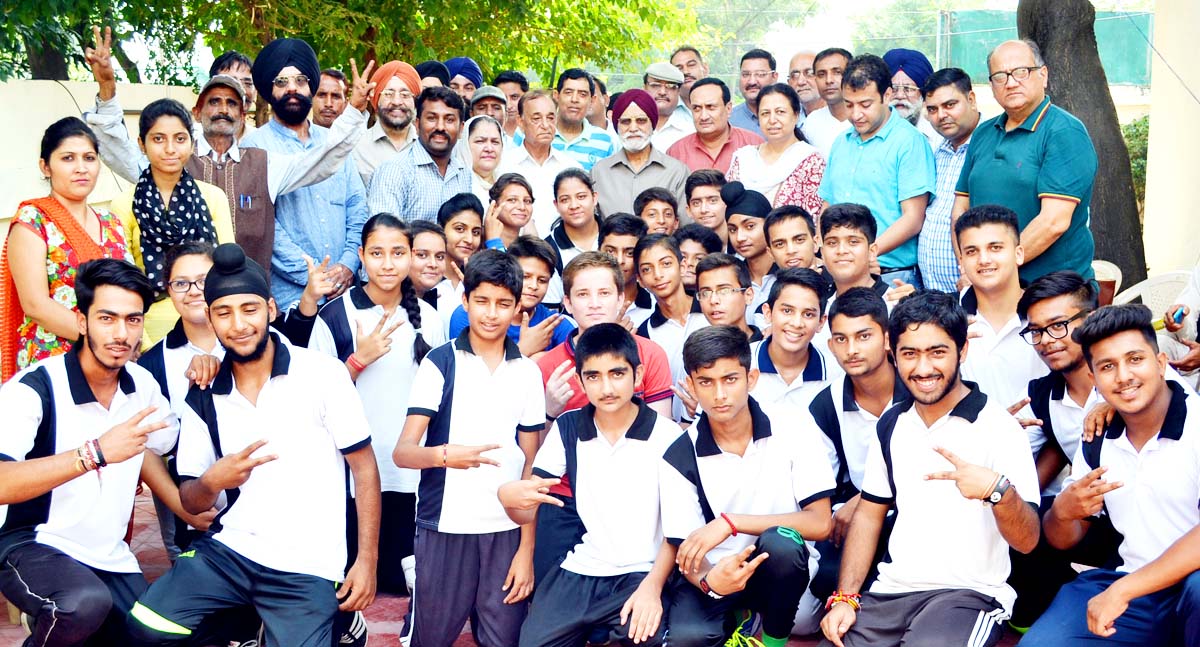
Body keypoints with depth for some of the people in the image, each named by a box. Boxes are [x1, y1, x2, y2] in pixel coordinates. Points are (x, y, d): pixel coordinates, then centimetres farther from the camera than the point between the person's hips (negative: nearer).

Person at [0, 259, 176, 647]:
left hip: (111, 559, 7)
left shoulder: (143, 385, 2)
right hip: (33, 548, -7)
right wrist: (95, 453, -39)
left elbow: (162, 445, 21)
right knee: (87, 601, -35)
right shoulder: (34, 387, -18)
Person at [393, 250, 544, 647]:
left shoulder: (527, 372, 7)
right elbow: (403, 452, -8)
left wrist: (527, 548, 3)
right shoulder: (440, 363, -2)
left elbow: (530, 465, 8)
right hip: (444, 528, -2)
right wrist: (446, 454, -30)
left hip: (507, 531, 2)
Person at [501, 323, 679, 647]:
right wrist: (508, 496, -21)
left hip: (641, 574, -3)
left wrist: (652, 586, -16)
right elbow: (527, 513, 2)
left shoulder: (667, 435, -5)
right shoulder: (566, 428, 3)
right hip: (577, 574, 3)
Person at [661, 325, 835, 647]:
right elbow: (685, 552, -8)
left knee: (780, 541, -36)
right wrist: (708, 582, -33)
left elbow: (820, 523, -15)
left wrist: (731, 522, -25)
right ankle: (738, 616, 8)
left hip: (783, 569, 0)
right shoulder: (679, 458, -10)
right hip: (716, 570, 1)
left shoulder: (791, 429, -12)